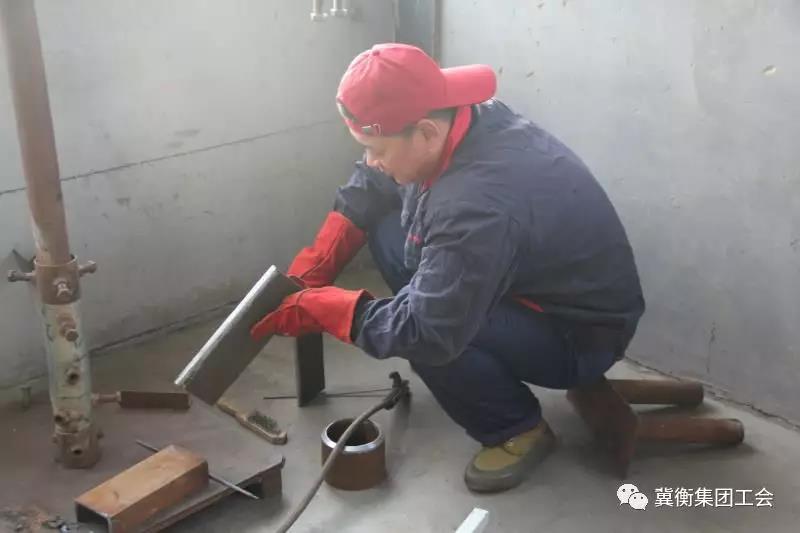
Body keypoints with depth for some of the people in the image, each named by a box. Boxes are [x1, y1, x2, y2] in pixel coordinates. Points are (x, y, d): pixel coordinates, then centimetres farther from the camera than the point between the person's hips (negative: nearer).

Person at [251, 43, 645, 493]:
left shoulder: (476, 207, -38)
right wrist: (310, 272, -3)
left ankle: (520, 430, -5)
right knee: (388, 231, 1)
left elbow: (425, 332, -36)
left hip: (581, 334, -9)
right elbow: (368, 187, 4)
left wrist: (320, 308, -24)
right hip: (527, 283, 9)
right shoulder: (457, 123, -11)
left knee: (428, 337, -31)